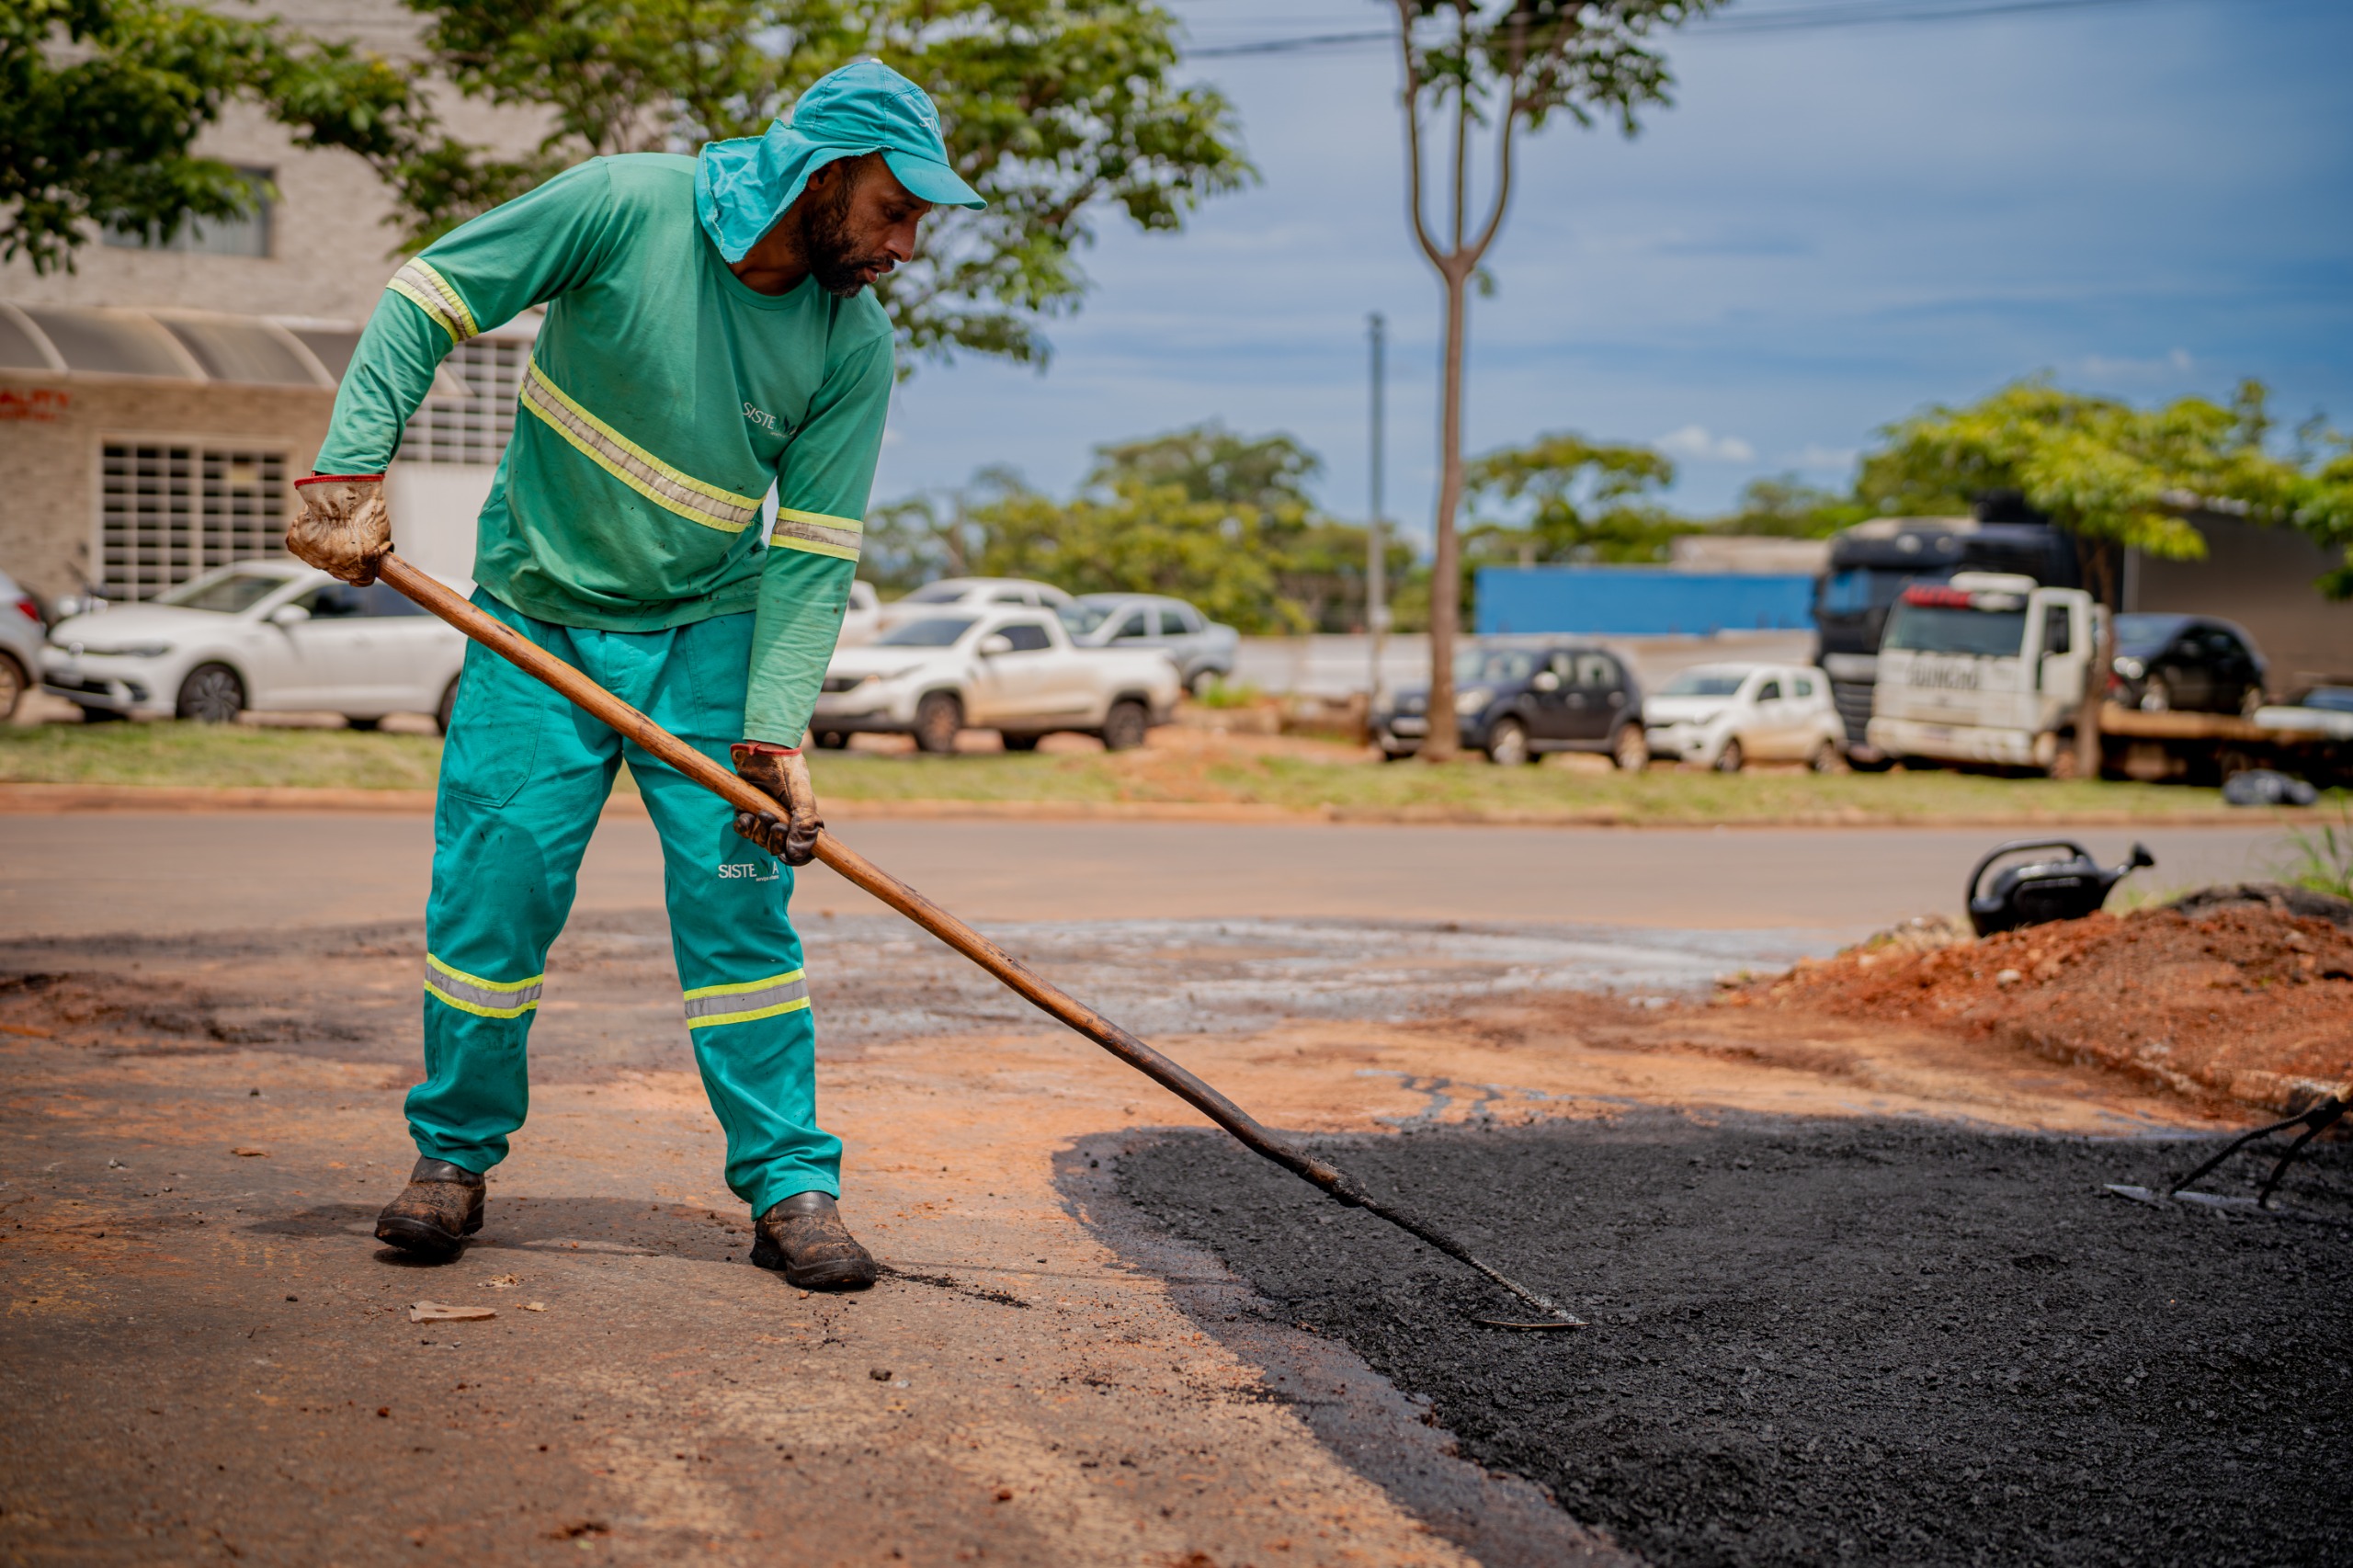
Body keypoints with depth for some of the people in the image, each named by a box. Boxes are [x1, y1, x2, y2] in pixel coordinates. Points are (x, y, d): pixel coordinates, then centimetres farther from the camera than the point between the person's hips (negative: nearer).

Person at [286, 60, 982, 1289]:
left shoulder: (853, 342, -9)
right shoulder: (622, 207, -17)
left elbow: (812, 551, -9)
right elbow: (430, 297, -11)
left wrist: (775, 735, -18)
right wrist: (351, 472, -21)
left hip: (708, 633, 2)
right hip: (537, 619, -1)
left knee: (737, 896, -5)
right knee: (491, 888, -2)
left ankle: (790, 1186, 4)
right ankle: (454, 1153, 19)